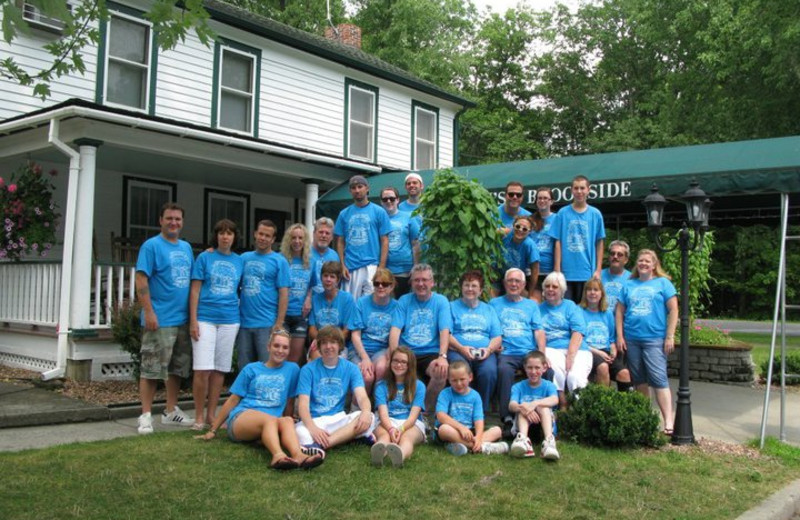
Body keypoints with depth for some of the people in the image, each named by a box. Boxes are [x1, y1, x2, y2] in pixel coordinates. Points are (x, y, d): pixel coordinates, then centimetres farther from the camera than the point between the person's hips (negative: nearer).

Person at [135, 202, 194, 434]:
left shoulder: (186, 247, 14)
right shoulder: (151, 246, -6)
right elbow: (141, 280, -11)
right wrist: (149, 312, -18)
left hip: (183, 318, 7)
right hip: (160, 319, -7)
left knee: (177, 368, 13)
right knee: (151, 369, -3)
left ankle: (171, 411, 24)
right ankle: (146, 415, 5)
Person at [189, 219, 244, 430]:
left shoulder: (239, 261, 10)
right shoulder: (205, 257, 1)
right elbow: (195, 290, -1)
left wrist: (241, 316, 7)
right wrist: (193, 320, -8)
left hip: (229, 320, 3)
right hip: (205, 318, -3)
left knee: (219, 369, 7)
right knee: (203, 369, -7)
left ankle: (211, 415, 17)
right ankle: (199, 417, 4)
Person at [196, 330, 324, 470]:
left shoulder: (292, 369, 14)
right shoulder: (251, 369, 13)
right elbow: (232, 400, 15)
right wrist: (213, 430, 15)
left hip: (270, 422, 1)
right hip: (241, 418, -1)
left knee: (287, 421, -35)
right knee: (270, 419, -36)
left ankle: (299, 456, -64)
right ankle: (278, 456, -66)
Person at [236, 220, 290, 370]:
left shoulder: (279, 261, 0)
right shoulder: (245, 258, 11)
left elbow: (284, 294, -5)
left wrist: (279, 324, -10)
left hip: (267, 324, -4)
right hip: (244, 323, 4)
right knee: (243, 368, 11)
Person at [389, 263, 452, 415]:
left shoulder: (441, 301, 7)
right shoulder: (404, 301, 11)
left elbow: (445, 331, -6)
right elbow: (395, 330, 1)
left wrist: (442, 357, -23)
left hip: (431, 353, -1)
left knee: (442, 372, -34)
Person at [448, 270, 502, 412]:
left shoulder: (488, 309, 25)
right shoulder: (452, 307, 17)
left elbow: (497, 337, 16)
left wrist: (489, 349, -7)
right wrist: (461, 348, -13)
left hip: (485, 353, 2)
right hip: (458, 351, -2)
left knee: (489, 371, -32)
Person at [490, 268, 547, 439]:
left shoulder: (531, 305, 25)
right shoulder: (495, 303, 21)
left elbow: (538, 330, 14)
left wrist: (542, 354, -2)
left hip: (530, 352, 2)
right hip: (507, 353, -1)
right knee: (504, 370, -36)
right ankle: (507, 418, -36)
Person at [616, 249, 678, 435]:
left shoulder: (663, 283, 4)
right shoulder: (629, 285, 13)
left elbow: (673, 310, -1)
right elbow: (620, 311, 12)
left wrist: (670, 337, -7)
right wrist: (620, 336, 4)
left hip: (655, 338, -4)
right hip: (631, 339, 4)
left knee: (658, 378, -12)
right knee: (639, 380, 11)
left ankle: (668, 420, -14)